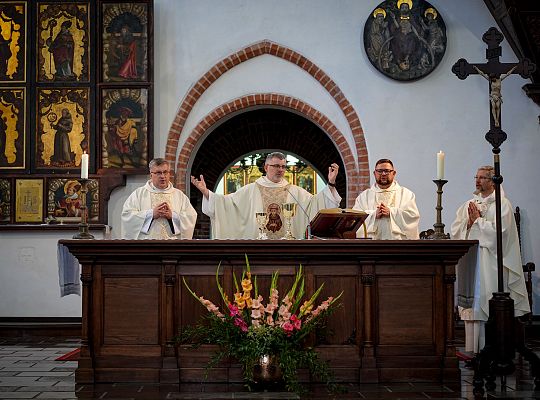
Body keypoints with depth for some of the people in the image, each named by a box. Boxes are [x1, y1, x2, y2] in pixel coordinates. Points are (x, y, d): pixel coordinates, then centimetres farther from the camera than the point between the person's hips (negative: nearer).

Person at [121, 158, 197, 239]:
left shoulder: (179, 195, 11)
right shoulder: (138, 193, 7)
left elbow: (191, 217, 2)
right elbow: (126, 215, -4)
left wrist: (172, 216, -12)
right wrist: (151, 214, -12)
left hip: (173, 239, 1)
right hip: (146, 239, -1)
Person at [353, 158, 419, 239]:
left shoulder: (406, 194, 14)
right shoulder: (364, 196, 17)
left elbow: (413, 214, -1)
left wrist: (391, 212, -12)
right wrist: (374, 214, -13)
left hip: (397, 237, -1)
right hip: (371, 237, 1)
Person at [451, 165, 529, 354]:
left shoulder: (502, 204, -1)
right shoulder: (469, 203, 18)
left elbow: (498, 231, -13)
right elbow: (455, 230, 12)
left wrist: (477, 220, -6)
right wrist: (469, 222, -5)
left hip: (490, 263, -5)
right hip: (469, 260, 6)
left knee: (488, 305, -8)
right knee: (471, 304, 3)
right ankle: (473, 350, 7)